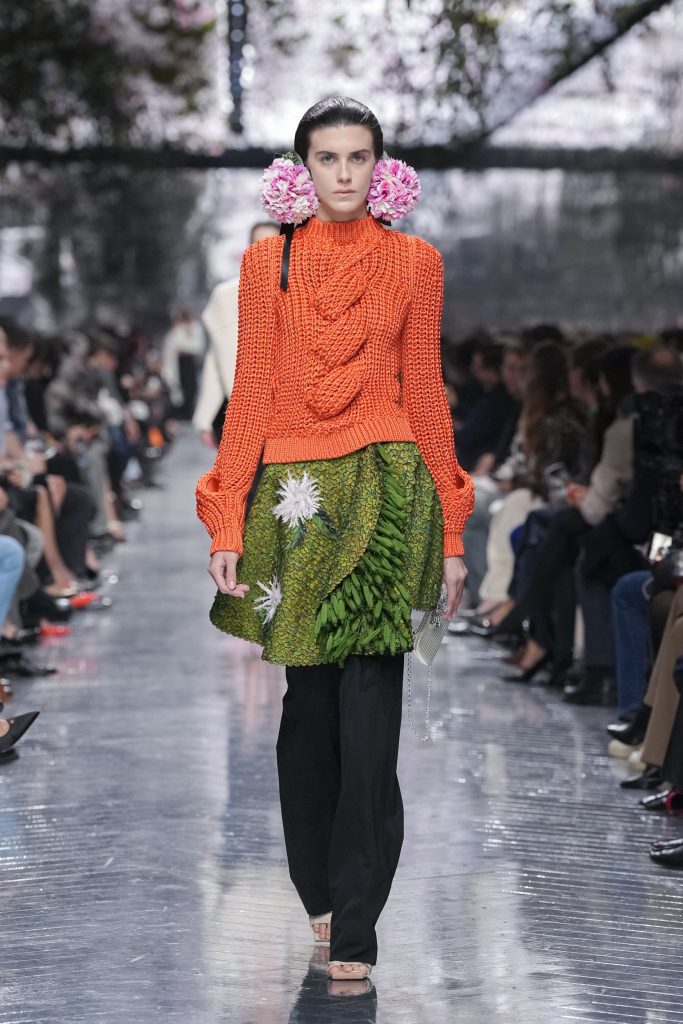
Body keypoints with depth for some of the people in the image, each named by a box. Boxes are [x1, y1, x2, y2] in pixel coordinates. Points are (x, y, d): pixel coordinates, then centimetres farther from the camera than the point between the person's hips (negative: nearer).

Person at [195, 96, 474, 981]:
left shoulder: (414, 262, 7)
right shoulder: (267, 261, 7)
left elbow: (425, 392, 9)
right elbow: (250, 393, 4)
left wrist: (451, 533, 6)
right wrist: (227, 526, -2)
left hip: (386, 493, -1)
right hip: (294, 501, 1)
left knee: (368, 716, -7)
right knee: (309, 705, 7)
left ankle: (353, 934, -4)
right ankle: (321, 894, 25)